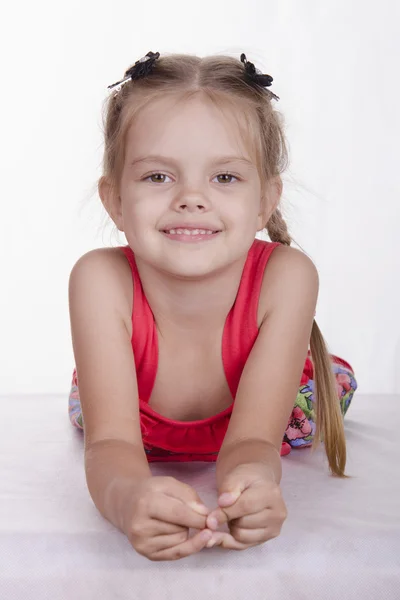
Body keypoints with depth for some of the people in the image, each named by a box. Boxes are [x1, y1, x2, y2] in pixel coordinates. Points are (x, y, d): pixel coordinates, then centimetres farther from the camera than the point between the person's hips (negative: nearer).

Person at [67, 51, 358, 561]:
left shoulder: (285, 278, -41)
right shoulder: (101, 281, -41)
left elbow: (251, 439, -45)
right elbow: (111, 441, -46)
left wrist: (252, 480, -72)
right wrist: (126, 497, -72)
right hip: (147, 439, 2)